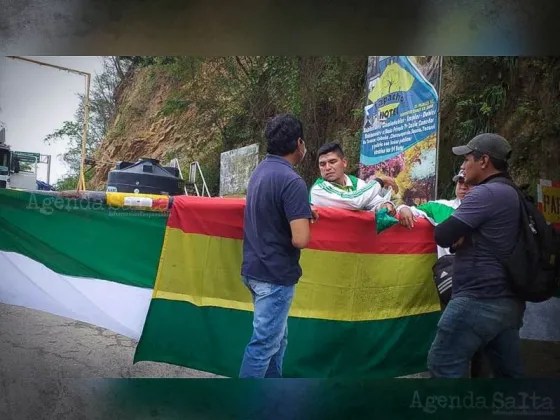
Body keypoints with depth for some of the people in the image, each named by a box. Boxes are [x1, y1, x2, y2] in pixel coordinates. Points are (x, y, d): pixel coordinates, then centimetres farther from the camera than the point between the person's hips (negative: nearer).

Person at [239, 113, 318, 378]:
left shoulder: (260, 171, 8)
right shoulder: (292, 181, -21)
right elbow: (301, 239, -27)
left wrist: (302, 213, 10)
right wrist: (304, 223, -5)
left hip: (255, 268, 10)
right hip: (276, 274, -10)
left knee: (276, 338, 21)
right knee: (264, 343, 0)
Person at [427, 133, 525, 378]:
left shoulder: (486, 193, -15)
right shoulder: (511, 194, 16)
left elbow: (443, 236, -17)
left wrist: (456, 233, 5)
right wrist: (462, 234, 1)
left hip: (480, 300, -10)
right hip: (508, 301, 10)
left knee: (443, 365, -3)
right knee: (509, 372, 15)